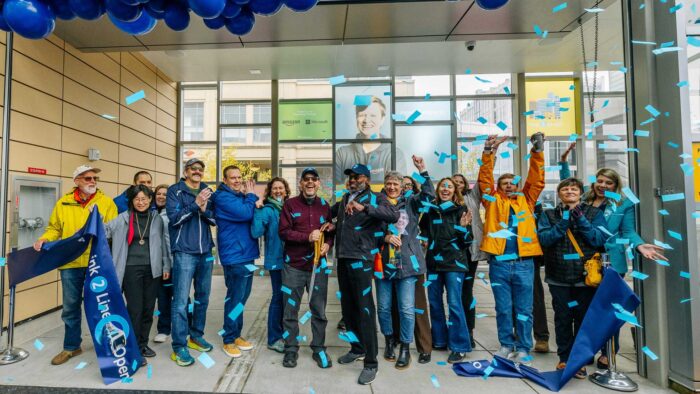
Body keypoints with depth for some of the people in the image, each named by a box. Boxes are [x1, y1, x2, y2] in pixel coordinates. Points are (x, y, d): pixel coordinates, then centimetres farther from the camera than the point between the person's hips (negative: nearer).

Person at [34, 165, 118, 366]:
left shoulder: (106, 202, -1)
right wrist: (44, 239, -8)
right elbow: (55, 228, 11)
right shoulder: (63, 203, 5)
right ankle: (71, 346, 32)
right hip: (70, 263, 2)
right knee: (71, 307, 14)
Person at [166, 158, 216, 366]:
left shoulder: (207, 192, 10)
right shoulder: (175, 191, -1)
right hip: (184, 253, -5)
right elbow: (174, 218, -12)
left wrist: (205, 210, -14)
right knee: (181, 301, -4)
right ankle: (179, 347, 7)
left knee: (202, 297, 13)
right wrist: (195, 204, -21)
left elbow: (216, 220, 6)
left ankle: (196, 335, 29)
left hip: (206, 252, 5)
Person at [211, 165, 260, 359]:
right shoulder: (223, 197, -12)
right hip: (235, 255, -9)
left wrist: (253, 199, -2)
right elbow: (246, 214, -25)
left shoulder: (241, 196, 15)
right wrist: (251, 195, -9)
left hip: (246, 253, 9)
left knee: (241, 296, 16)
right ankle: (229, 340, 14)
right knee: (235, 297, -1)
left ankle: (236, 335, 29)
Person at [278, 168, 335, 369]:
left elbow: (331, 231, 12)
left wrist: (327, 244, -9)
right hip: (293, 266, -2)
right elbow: (283, 232, -9)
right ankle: (291, 349, 27)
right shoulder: (290, 204, -1)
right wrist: (307, 237, -20)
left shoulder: (324, 206, 8)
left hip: (318, 265, 2)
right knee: (291, 310, 10)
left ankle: (319, 348, 27)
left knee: (319, 310, 10)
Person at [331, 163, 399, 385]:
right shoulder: (344, 199, 15)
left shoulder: (375, 198, -4)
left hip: (361, 259, -7)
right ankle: (357, 348, 34)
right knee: (347, 306, 15)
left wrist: (364, 207, -33)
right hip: (343, 258, 7)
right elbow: (331, 212, 34)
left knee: (364, 309, -4)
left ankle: (371, 362, 8)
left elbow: (394, 215, -23)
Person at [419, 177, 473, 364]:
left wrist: (464, 227, -18)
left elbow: (467, 240, -2)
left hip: (454, 261, -4)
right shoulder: (430, 209, 7)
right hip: (433, 260, 4)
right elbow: (423, 231, 21)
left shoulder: (461, 209, -1)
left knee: (454, 302, -6)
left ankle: (459, 346, 8)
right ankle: (439, 339, 28)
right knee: (434, 301, 11)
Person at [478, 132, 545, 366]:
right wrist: (489, 152, -10)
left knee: (524, 310, 10)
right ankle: (506, 345, 26)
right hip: (499, 263, -1)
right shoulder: (493, 201, 8)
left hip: (524, 263, 1)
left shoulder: (526, 200, 13)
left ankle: (523, 348, 24)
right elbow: (485, 179, -1)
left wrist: (537, 151, -4)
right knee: (503, 309, 11)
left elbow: (537, 179, 4)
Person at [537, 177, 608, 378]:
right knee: (562, 319, 7)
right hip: (558, 277, 0)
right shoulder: (549, 215, 7)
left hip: (586, 276, 0)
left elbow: (600, 239, -6)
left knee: (584, 319, 7)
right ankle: (564, 359, 21)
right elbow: (544, 238, -7)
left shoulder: (594, 213, 7)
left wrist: (581, 220, -15)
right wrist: (564, 222, -17)